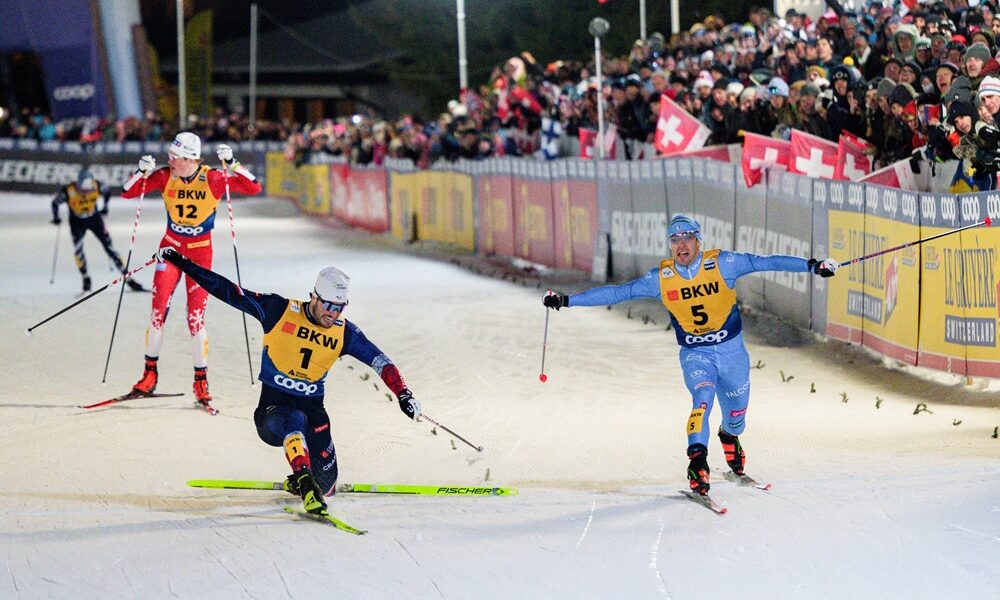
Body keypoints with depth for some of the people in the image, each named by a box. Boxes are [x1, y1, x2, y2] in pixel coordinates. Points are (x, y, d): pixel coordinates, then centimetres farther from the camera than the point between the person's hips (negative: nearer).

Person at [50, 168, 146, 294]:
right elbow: (55, 203, -8)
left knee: (109, 247, -3)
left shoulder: (96, 186, -22)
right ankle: (86, 280, 1)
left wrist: (105, 207, 7)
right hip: (77, 222, -1)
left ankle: (128, 279, -1)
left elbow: (107, 191, 3)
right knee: (78, 250, -18)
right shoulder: (69, 191, -26)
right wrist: (56, 218, -11)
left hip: (95, 219, 1)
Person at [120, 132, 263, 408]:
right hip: (171, 246, 2)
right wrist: (142, 172, -22)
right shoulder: (165, 176, -8)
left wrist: (231, 164, -29)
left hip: (200, 251, -2)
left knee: (196, 317, -5)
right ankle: (149, 373, 6)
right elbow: (127, 192, -4)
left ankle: (201, 380, 8)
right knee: (158, 309, -8)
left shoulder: (213, 179, -14)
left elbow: (254, 188, -18)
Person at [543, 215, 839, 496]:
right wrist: (567, 300, -5)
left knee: (736, 412, 13)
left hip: (732, 349, 1)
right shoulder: (660, 278, -8)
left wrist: (812, 265, -19)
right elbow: (617, 293, -3)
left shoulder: (722, 264, -13)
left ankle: (729, 436, 48)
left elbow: (765, 262, -13)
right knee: (702, 397, -28)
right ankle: (697, 459, -31)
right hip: (695, 354, -1)